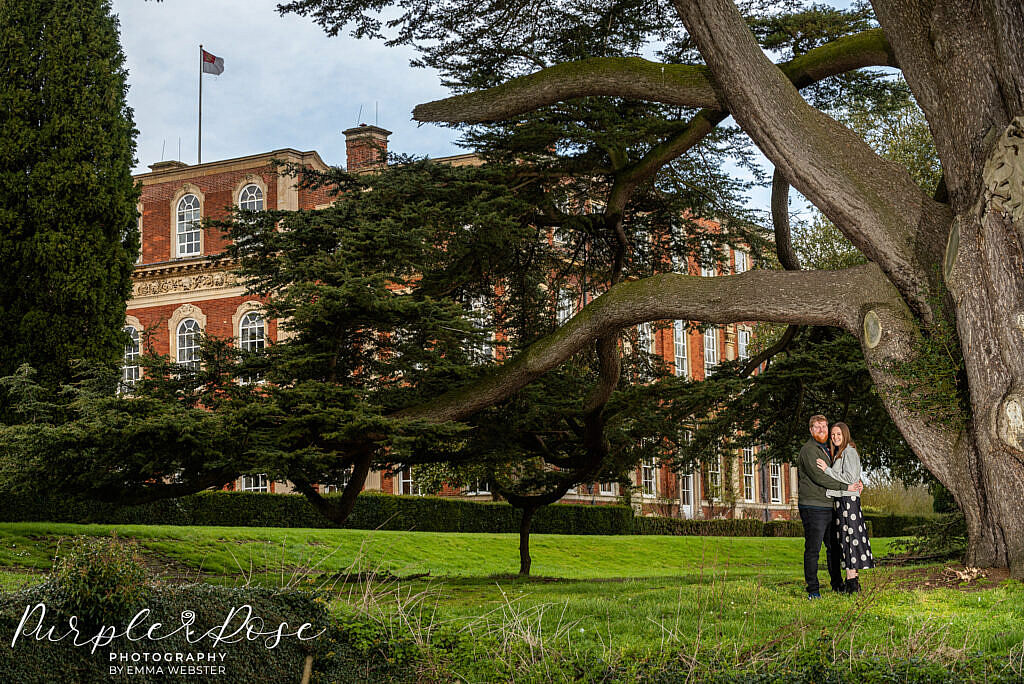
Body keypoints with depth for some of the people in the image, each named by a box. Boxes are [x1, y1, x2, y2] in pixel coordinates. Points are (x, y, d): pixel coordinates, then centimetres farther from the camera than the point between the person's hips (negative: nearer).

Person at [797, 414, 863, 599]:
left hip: (829, 507, 9)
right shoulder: (808, 450, -8)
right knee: (813, 549, -6)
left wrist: (856, 482, 4)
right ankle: (813, 589, -3)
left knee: (834, 547, 14)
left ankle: (837, 584, 25)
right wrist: (845, 487, -18)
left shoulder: (827, 450, 20)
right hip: (813, 507, -9)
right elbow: (818, 476, -18)